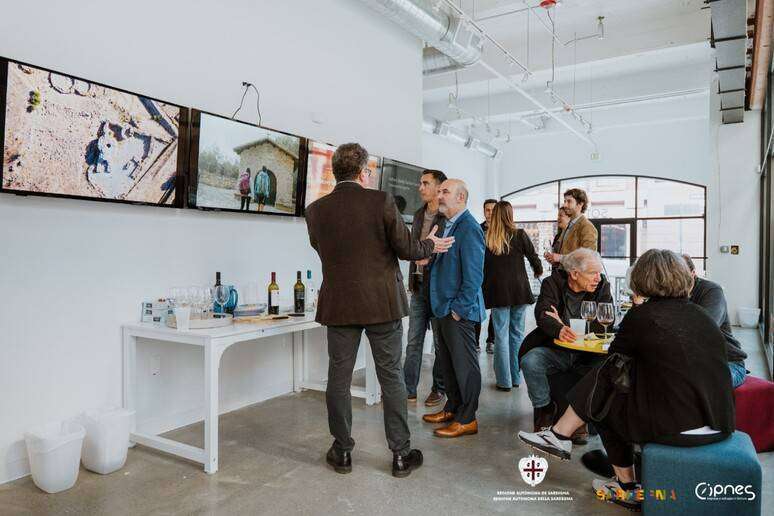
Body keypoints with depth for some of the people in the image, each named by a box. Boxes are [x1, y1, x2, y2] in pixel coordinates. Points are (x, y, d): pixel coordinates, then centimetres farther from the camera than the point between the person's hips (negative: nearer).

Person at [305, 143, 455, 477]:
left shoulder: (316, 210, -1)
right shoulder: (381, 202, -10)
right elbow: (407, 249, -7)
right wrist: (431, 245, 14)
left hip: (339, 305, 2)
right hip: (382, 303, -2)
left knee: (339, 378, 12)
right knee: (391, 377, 10)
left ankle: (342, 452, 24)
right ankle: (401, 455, 20)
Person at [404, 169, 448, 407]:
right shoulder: (418, 215, 14)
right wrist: (412, 280, 13)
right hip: (418, 286, 6)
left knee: (440, 342, 7)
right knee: (413, 341, 8)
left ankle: (439, 389, 20)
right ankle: (408, 389, 15)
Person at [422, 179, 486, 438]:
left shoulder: (469, 229, -15)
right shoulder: (448, 225, 13)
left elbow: (473, 274, -19)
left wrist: (459, 308, -18)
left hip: (459, 310, -9)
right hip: (444, 307, 9)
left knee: (464, 363, 2)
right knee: (447, 361, 18)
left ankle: (467, 419, 15)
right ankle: (452, 408, 33)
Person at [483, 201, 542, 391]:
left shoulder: (486, 238, -5)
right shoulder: (519, 235, -4)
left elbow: (482, 267, -2)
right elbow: (533, 257, 3)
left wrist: (483, 290, 9)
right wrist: (538, 271, 24)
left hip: (497, 291, -1)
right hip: (519, 290, 1)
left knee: (501, 335, 5)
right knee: (517, 333, 12)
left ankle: (504, 380, 9)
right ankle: (515, 377, 20)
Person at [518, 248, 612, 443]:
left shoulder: (602, 287, 1)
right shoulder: (552, 283, -4)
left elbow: (604, 323, -12)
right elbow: (542, 315, -21)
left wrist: (568, 327, -20)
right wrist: (560, 330, -44)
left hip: (586, 353, 1)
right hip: (555, 350, -1)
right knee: (529, 361, -29)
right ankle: (545, 410, -5)